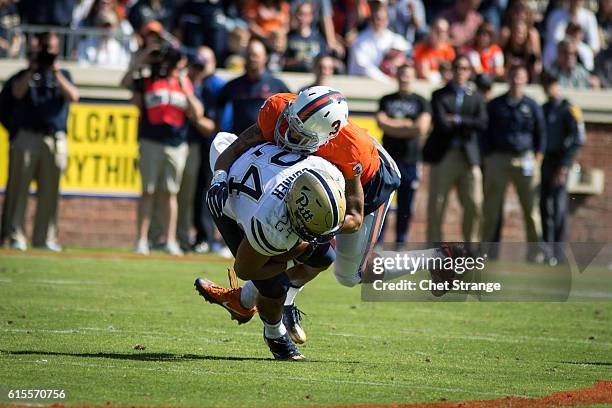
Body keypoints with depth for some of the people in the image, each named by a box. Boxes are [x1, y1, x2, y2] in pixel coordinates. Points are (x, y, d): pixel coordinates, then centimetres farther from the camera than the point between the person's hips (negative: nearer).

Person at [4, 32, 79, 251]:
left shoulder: (63, 75, 17)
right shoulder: (24, 75, 12)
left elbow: (73, 96, -1)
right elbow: (18, 92, -9)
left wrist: (56, 72, -8)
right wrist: (33, 69, -11)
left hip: (55, 140, 2)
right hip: (27, 137, -2)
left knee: (49, 191, 1)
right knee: (20, 187, -5)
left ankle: (45, 238, 5)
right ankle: (16, 237, -4)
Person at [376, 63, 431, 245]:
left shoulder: (421, 102, 8)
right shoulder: (386, 100, 13)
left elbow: (422, 128, -6)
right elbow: (381, 122, -2)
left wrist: (393, 125, -4)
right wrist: (407, 125, -7)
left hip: (410, 160, 0)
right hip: (388, 159, 0)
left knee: (406, 206, 1)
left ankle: (401, 242, 9)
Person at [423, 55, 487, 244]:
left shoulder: (476, 97, 14)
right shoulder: (440, 95, 6)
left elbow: (482, 124, -3)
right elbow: (441, 124, -10)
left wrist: (457, 120, -10)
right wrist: (467, 126, -6)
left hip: (469, 156, 2)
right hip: (443, 156, -2)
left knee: (474, 205, -2)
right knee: (436, 205, -1)